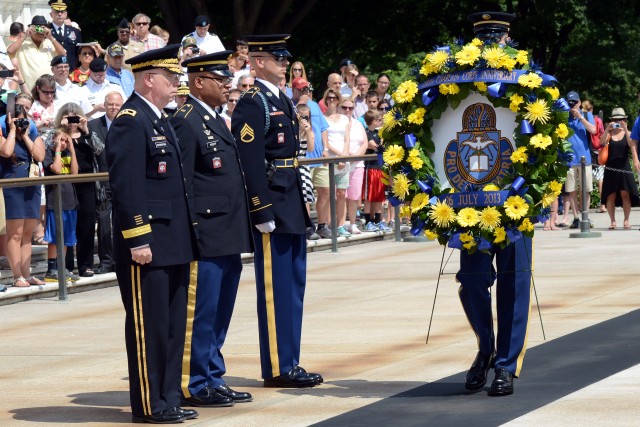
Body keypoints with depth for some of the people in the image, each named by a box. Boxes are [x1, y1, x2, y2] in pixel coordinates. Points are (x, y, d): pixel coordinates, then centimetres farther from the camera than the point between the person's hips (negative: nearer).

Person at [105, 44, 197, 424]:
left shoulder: (160, 119, 16)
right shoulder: (130, 121, -14)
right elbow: (126, 186, -20)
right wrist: (137, 240, -22)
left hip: (174, 242, 10)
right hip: (147, 245, -10)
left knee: (174, 324, 13)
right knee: (148, 325, -2)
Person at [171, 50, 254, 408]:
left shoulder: (217, 121, 17)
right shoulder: (187, 123, -12)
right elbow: (181, 186, -16)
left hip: (228, 240, 10)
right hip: (206, 239, -10)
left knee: (220, 314, 14)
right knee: (201, 314, -3)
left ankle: (214, 379, 21)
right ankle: (197, 386, 3)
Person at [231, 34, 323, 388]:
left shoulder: (281, 101, 16)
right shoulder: (252, 103, -13)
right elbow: (249, 162, -18)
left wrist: (300, 206, 18)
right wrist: (262, 212, -22)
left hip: (292, 206, 10)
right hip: (272, 206, -10)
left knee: (293, 287, 12)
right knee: (275, 289, -5)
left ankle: (289, 363, 18)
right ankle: (277, 368, 0)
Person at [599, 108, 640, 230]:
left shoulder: (628, 133, 5)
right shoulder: (609, 134, 8)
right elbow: (602, 142, -10)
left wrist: (625, 129, -24)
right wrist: (608, 128, -18)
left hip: (624, 168, -1)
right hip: (611, 168, 1)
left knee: (625, 194, -7)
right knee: (611, 195, -1)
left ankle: (626, 221, -2)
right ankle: (613, 221, 5)